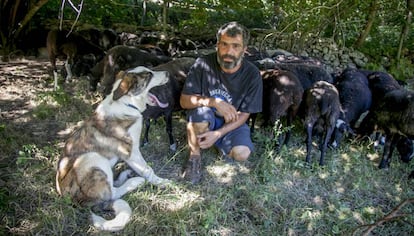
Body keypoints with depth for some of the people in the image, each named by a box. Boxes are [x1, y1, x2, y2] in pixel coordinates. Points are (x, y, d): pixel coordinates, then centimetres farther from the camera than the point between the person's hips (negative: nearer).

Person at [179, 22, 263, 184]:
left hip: (232, 123, 1)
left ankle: (220, 143, 10)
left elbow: (243, 114, -11)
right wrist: (214, 102, -33)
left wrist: (217, 134, -25)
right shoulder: (203, 64, -19)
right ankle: (194, 157, -9)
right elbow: (184, 100, -16)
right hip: (203, 121, 0)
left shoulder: (252, 75, -16)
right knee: (201, 111, -36)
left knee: (242, 154, -26)